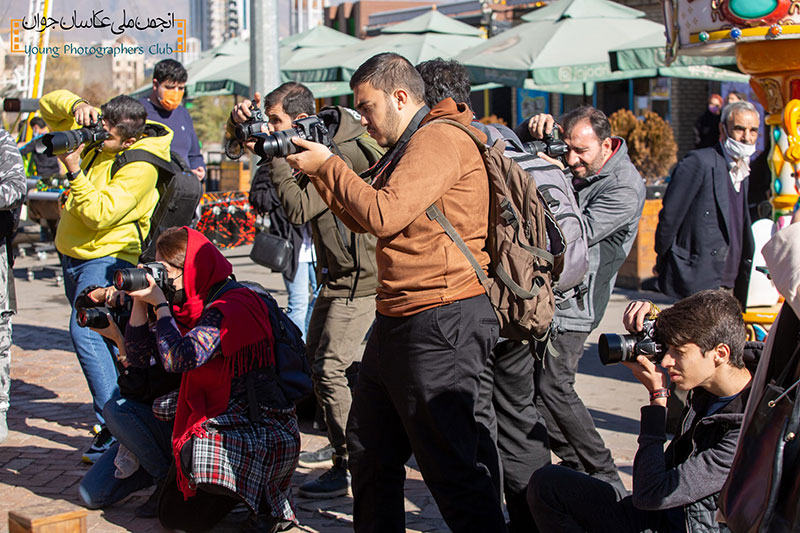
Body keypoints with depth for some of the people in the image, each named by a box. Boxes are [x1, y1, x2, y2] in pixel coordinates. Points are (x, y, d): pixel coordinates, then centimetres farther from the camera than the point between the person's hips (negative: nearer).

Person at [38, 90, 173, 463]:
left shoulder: (140, 166, -21)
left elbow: (98, 215, -26)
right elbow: (49, 105, 8)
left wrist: (75, 170, -30)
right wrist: (76, 106, -13)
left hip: (107, 257, -9)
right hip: (73, 253, 9)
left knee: (84, 331, -23)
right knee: (98, 338, 13)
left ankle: (114, 428, -24)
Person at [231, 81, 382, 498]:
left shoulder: (343, 156, -23)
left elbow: (298, 209, -29)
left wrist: (277, 156, -23)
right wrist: (243, 122, -2)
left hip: (359, 279, -11)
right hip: (335, 274, 11)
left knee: (329, 367, -13)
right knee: (314, 357, 19)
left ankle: (348, 466, -5)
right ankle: (339, 443, 34)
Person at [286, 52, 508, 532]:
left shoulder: (440, 138, -13)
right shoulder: (404, 147, 20)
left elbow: (383, 216, -21)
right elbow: (362, 221, 22)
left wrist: (329, 166, -8)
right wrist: (321, 172, 11)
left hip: (442, 323, -11)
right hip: (397, 322, 11)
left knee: (450, 466, -7)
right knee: (371, 452, 19)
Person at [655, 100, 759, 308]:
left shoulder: (743, 173, 15)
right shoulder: (699, 162, -11)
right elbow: (669, 216, -10)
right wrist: (663, 264, -3)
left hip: (729, 284, 8)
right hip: (700, 283, -8)